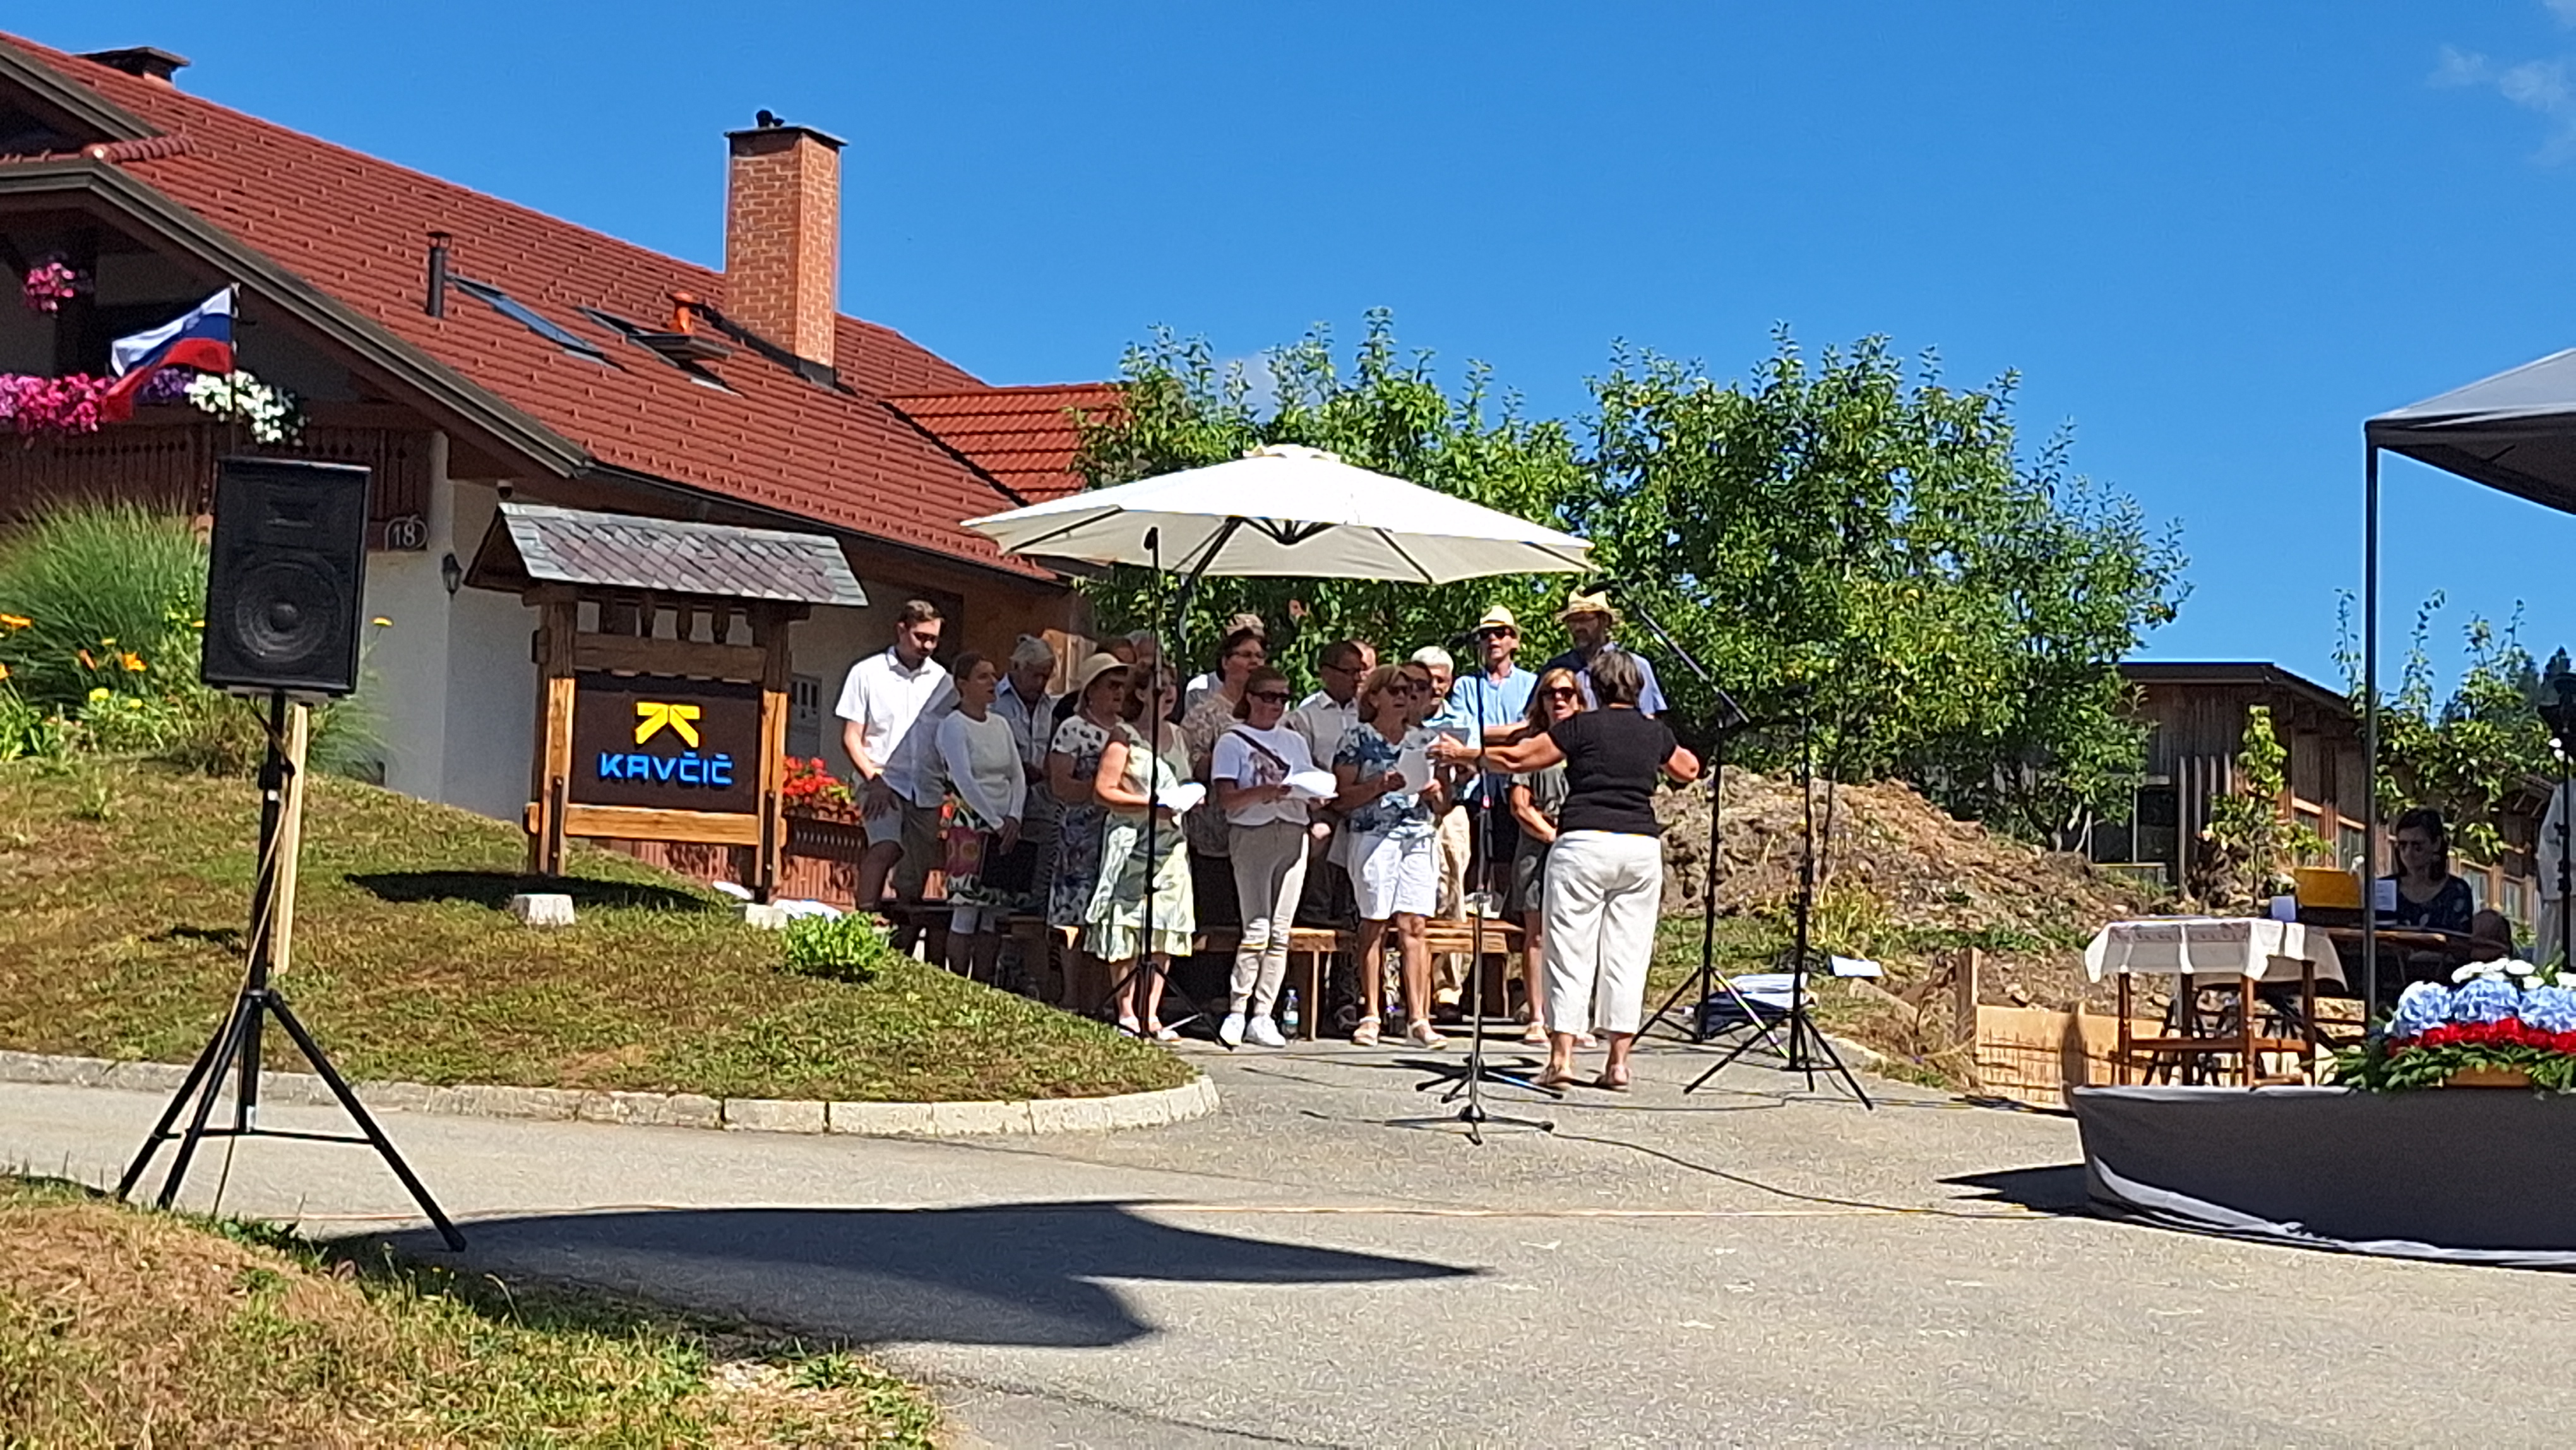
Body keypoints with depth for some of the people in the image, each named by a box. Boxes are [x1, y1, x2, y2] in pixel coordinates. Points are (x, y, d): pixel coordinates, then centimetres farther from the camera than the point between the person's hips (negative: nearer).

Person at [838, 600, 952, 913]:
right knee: (887, 846, -28)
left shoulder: (941, 680, 11)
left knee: (915, 876, 4)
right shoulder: (867, 673, 2)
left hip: (925, 789, 4)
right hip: (883, 780, -4)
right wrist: (874, 779, -12)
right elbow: (851, 737, 0)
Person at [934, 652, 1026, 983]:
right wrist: (996, 823, -15)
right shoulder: (953, 725, -5)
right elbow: (965, 782, -13)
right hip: (971, 825, -6)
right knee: (966, 913, -7)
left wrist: (1013, 819, -4)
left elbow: (1018, 775, 11)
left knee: (995, 914, 5)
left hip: (1005, 828, 6)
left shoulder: (1000, 724, 15)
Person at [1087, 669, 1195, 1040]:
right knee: (1129, 926, -6)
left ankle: (1151, 1015, 6)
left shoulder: (1176, 735, 16)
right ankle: (1127, 1013, 0)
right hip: (1132, 839, -6)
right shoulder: (1125, 735, -4)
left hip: (1172, 839, 6)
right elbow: (1103, 790, -10)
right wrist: (1150, 805, -18)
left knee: (1166, 927, 2)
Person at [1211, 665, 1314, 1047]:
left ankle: (1262, 1016, 5)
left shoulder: (1295, 742, 19)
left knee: (1280, 932, 1)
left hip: (1293, 834, 5)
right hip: (1252, 834, -5)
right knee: (1257, 930, -12)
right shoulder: (1232, 742, 4)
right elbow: (1226, 799, -6)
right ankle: (1236, 1013, -3)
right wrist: (1265, 791, -22)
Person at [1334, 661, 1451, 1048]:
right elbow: (1343, 797, -2)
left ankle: (1418, 1019, -4)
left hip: (1419, 837, 3)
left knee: (1413, 926, -3)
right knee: (1374, 925, -3)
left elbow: (1440, 808, 22)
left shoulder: (1423, 740, 17)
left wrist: (1434, 793, 0)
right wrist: (1380, 785, -13)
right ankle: (1370, 1016, 3)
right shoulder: (1358, 740, 4)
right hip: (1373, 836, -3)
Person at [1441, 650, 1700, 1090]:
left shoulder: (1583, 726, 0)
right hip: (1642, 847, 3)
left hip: (1584, 843, -3)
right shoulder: (1655, 732, 11)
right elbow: (1690, 770, 31)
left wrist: (1462, 754, 15)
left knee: (1570, 952, 1)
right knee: (1627, 956, 6)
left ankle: (1561, 1057, -3)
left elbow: (1517, 759, 3)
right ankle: (1618, 1062, 4)